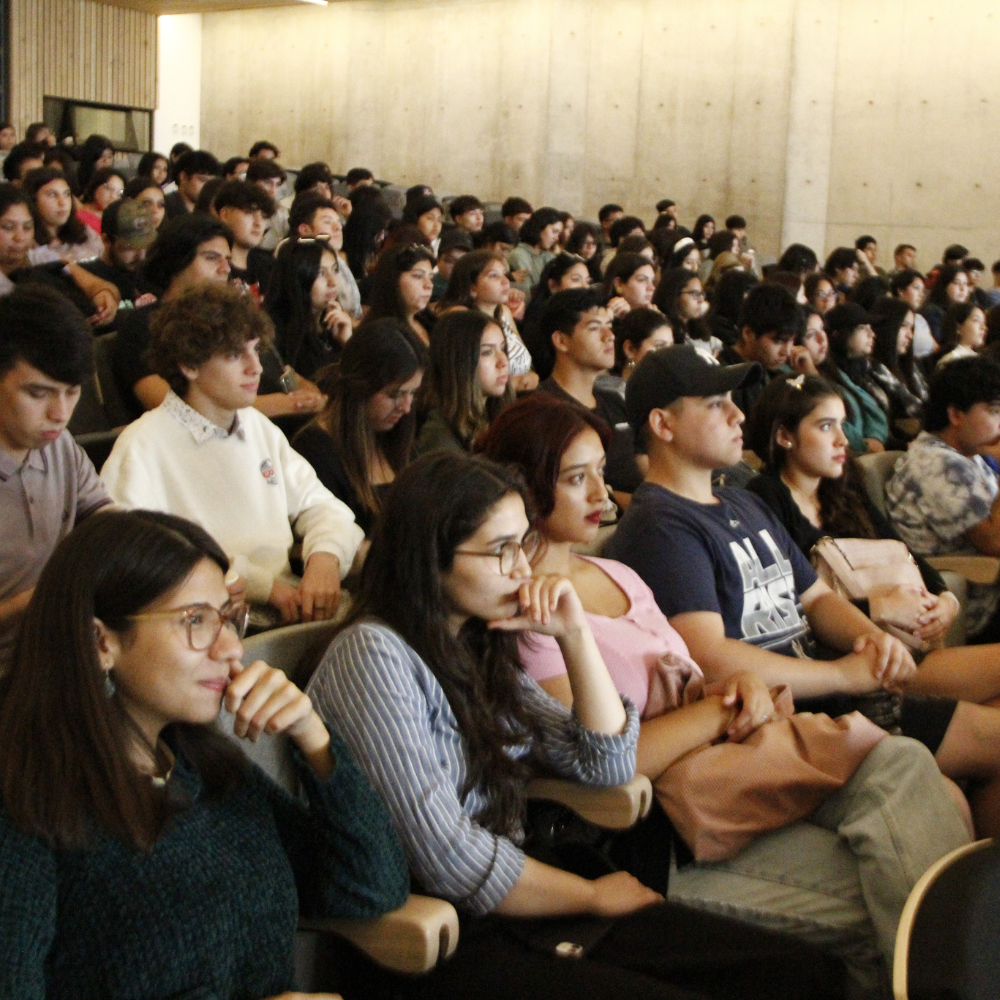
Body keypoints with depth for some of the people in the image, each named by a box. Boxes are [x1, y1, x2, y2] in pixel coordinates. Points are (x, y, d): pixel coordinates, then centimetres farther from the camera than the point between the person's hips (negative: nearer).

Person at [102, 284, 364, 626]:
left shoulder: (259, 427, 21)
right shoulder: (143, 446, -5)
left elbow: (318, 504, 19)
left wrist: (325, 558, -6)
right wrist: (262, 584, -21)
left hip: (290, 603, 7)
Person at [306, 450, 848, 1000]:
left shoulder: (478, 647, 11)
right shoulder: (372, 655, -15)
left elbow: (607, 763, 12)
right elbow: (453, 861, -19)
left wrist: (575, 635, 0)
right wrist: (594, 896, -4)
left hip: (512, 904, 8)